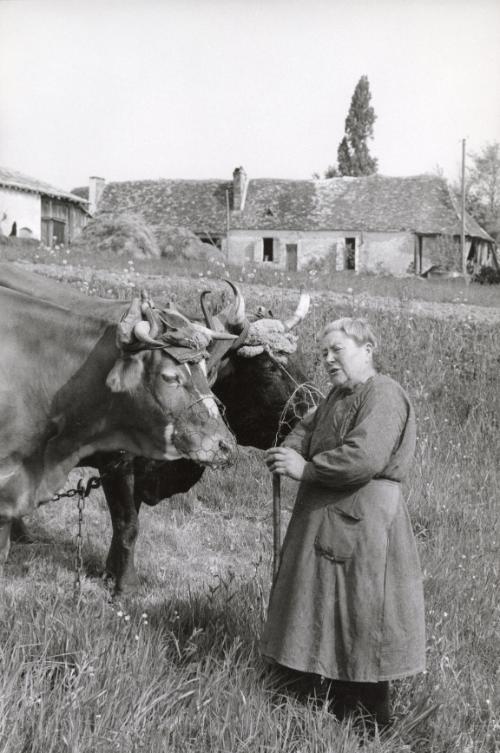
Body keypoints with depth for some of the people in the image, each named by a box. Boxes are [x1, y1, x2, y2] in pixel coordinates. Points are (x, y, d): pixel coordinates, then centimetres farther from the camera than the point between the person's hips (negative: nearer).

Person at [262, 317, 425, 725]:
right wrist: (289, 451, -6)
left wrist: (305, 468, -20)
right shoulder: (338, 394, 14)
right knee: (325, 605, 17)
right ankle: (339, 696, 32)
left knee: (361, 614, -1)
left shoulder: (384, 395, -18)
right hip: (326, 517, 10)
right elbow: (308, 427, 17)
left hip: (362, 519, -10)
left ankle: (376, 718, 14)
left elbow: (364, 458, -29)